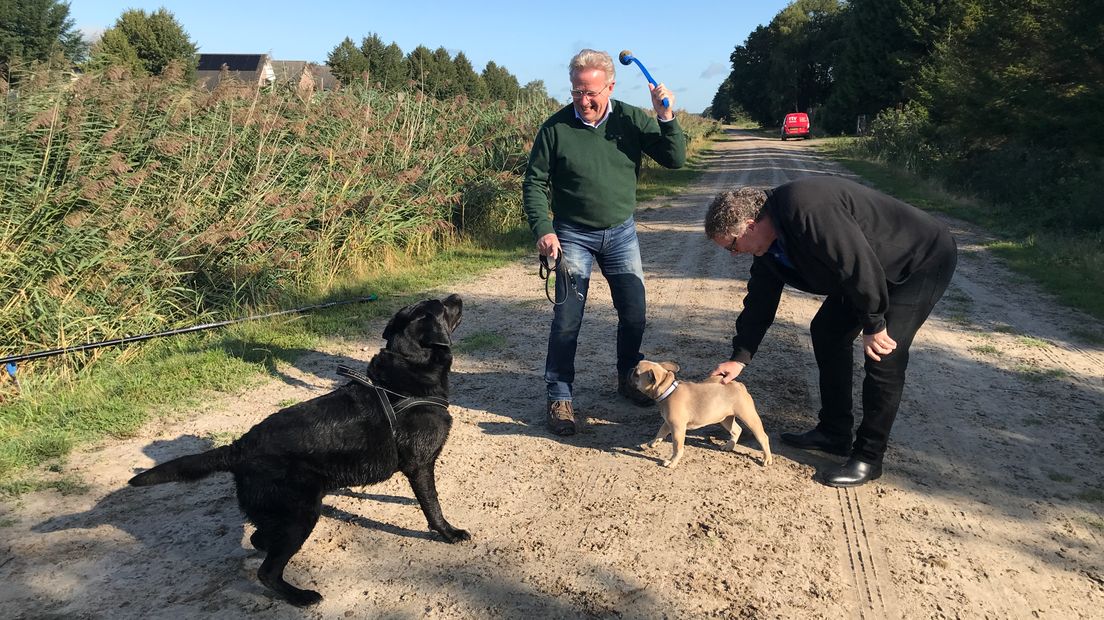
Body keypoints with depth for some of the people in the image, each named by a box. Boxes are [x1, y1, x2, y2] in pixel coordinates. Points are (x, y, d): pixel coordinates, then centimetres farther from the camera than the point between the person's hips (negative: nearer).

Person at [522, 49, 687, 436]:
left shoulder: (632, 120, -6)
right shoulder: (556, 128, -11)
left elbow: (675, 159, -8)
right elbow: (534, 182, -5)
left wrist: (666, 118, -23)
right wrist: (543, 229, -17)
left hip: (621, 232, 3)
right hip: (573, 236, -2)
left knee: (634, 313, 9)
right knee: (567, 319, -5)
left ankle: (628, 378, 33)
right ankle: (559, 398, 8)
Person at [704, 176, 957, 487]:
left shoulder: (805, 209, -35)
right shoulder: (770, 237, -3)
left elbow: (860, 263, -33)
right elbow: (760, 300, 5)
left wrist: (873, 325, -22)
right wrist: (740, 358, 3)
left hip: (923, 260, -10)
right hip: (874, 270, 10)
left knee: (884, 356, -14)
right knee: (826, 331, 10)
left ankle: (868, 458, 0)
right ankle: (834, 433, 22)